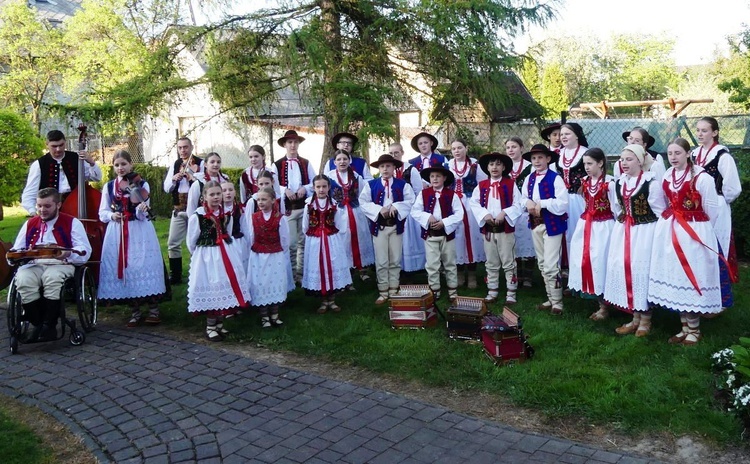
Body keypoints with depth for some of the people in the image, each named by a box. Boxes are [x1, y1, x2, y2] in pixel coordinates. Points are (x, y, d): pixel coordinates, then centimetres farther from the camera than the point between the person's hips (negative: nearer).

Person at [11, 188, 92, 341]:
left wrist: (68, 254, -22)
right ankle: (37, 324, -15)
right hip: (32, 265, 3)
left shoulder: (72, 223, 10)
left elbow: (85, 251, -1)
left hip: (60, 264, -3)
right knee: (23, 280, -31)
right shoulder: (29, 224, 25)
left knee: (53, 278, -37)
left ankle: (49, 326, -22)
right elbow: (16, 250, 21)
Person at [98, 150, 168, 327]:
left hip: (140, 233, -3)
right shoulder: (109, 186, 8)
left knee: (145, 267, -4)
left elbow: (142, 215, -7)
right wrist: (111, 215, -13)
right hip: (117, 234, 3)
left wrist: (141, 210, -29)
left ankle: (153, 310, 6)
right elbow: (102, 213, 8)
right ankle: (135, 312, 14)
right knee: (124, 269, 3)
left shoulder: (142, 184, 0)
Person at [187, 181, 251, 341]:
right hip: (205, 258, -5)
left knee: (225, 289, 9)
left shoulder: (226, 214, 1)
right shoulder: (197, 216, -15)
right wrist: (203, 254, 7)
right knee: (210, 291, 0)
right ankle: (210, 327, 15)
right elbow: (191, 242, -4)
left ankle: (219, 325, 24)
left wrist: (220, 251, 14)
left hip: (224, 256, 5)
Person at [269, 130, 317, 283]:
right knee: (290, 243, -3)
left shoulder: (306, 163, 11)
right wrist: (285, 190, -18)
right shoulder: (277, 165, 1)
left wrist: (305, 188, -10)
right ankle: (292, 273, 9)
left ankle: (302, 272, 17)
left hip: (304, 206, 3)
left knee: (304, 241, 7)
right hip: (286, 207, -3)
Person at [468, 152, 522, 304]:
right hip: (487, 229, 3)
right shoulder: (481, 186, 8)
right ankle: (492, 292, 20)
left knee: (508, 263, 1)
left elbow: (518, 204, -5)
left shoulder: (511, 184, 0)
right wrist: (485, 214, -13)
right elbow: (474, 203, 2)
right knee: (491, 263, 11)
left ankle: (511, 293, 8)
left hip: (506, 228, -3)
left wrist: (504, 213, -19)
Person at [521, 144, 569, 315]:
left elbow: (562, 203, -19)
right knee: (542, 264, 14)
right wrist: (528, 203, -9)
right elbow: (523, 198, 12)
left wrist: (542, 203, -19)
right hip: (535, 224, 8)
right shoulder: (529, 179, 9)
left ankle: (557, 302, 5)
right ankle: (550, 299, 26)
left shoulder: (555, 178, -13)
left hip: (552, 224, -7)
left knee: (551, 265, -7)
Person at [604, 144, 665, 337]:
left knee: (642, 270, -3)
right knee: (622, 269, 6)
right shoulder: (618, 183, 9)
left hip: (644, 233, -6)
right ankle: (635, 317, 18)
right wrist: (622, 225, 14)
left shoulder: (651, 183, -11)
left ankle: (645, 319, 12)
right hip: (623, 233, 6)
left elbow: (660, 213, -8)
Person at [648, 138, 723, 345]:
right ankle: (685, 328, 21)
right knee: (676, 277, 9)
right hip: (670, 233, 6)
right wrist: (670, 222, 12)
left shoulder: (702, 178, -14)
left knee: (692, 277, 1)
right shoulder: (667, 177, 5)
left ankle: (694, 329, 15)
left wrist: (699, 228, 4)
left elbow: (712, 210, -7)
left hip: (694, 234, -6)